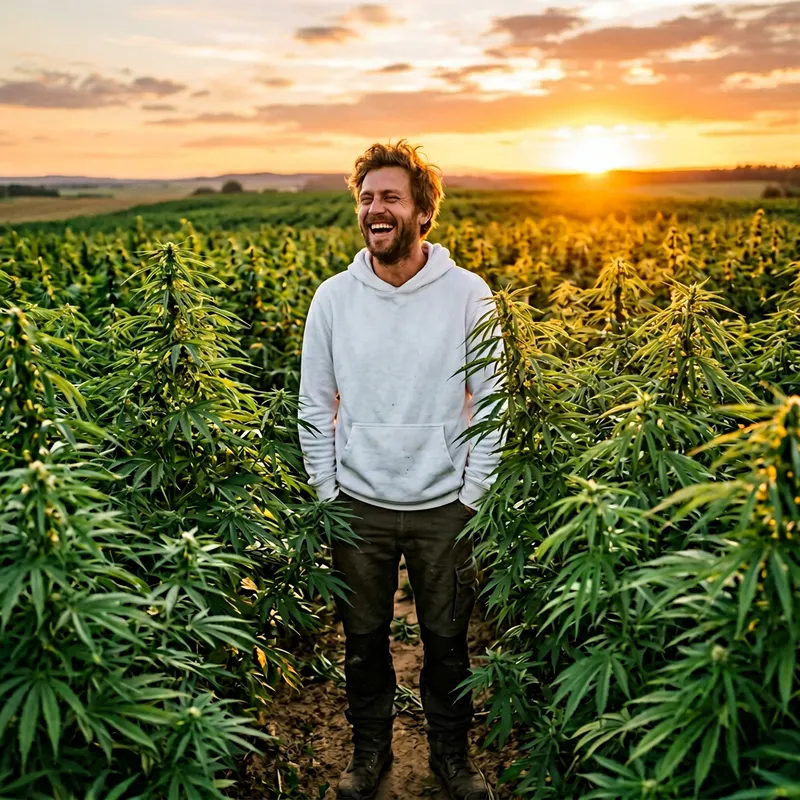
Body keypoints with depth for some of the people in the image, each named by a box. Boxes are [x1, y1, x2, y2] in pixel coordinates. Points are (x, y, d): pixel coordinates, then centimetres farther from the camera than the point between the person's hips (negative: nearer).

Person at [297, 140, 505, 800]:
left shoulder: (468, 294, -6)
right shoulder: (333, 297, -2)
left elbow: (491, 402, -2)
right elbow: (314, 407, 4)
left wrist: (472, 496, -5)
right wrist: (327, 494, 1)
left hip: (444, 507, -1)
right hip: (359, 506, 1)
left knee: (447, 640, 15)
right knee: (364, 640, 16)